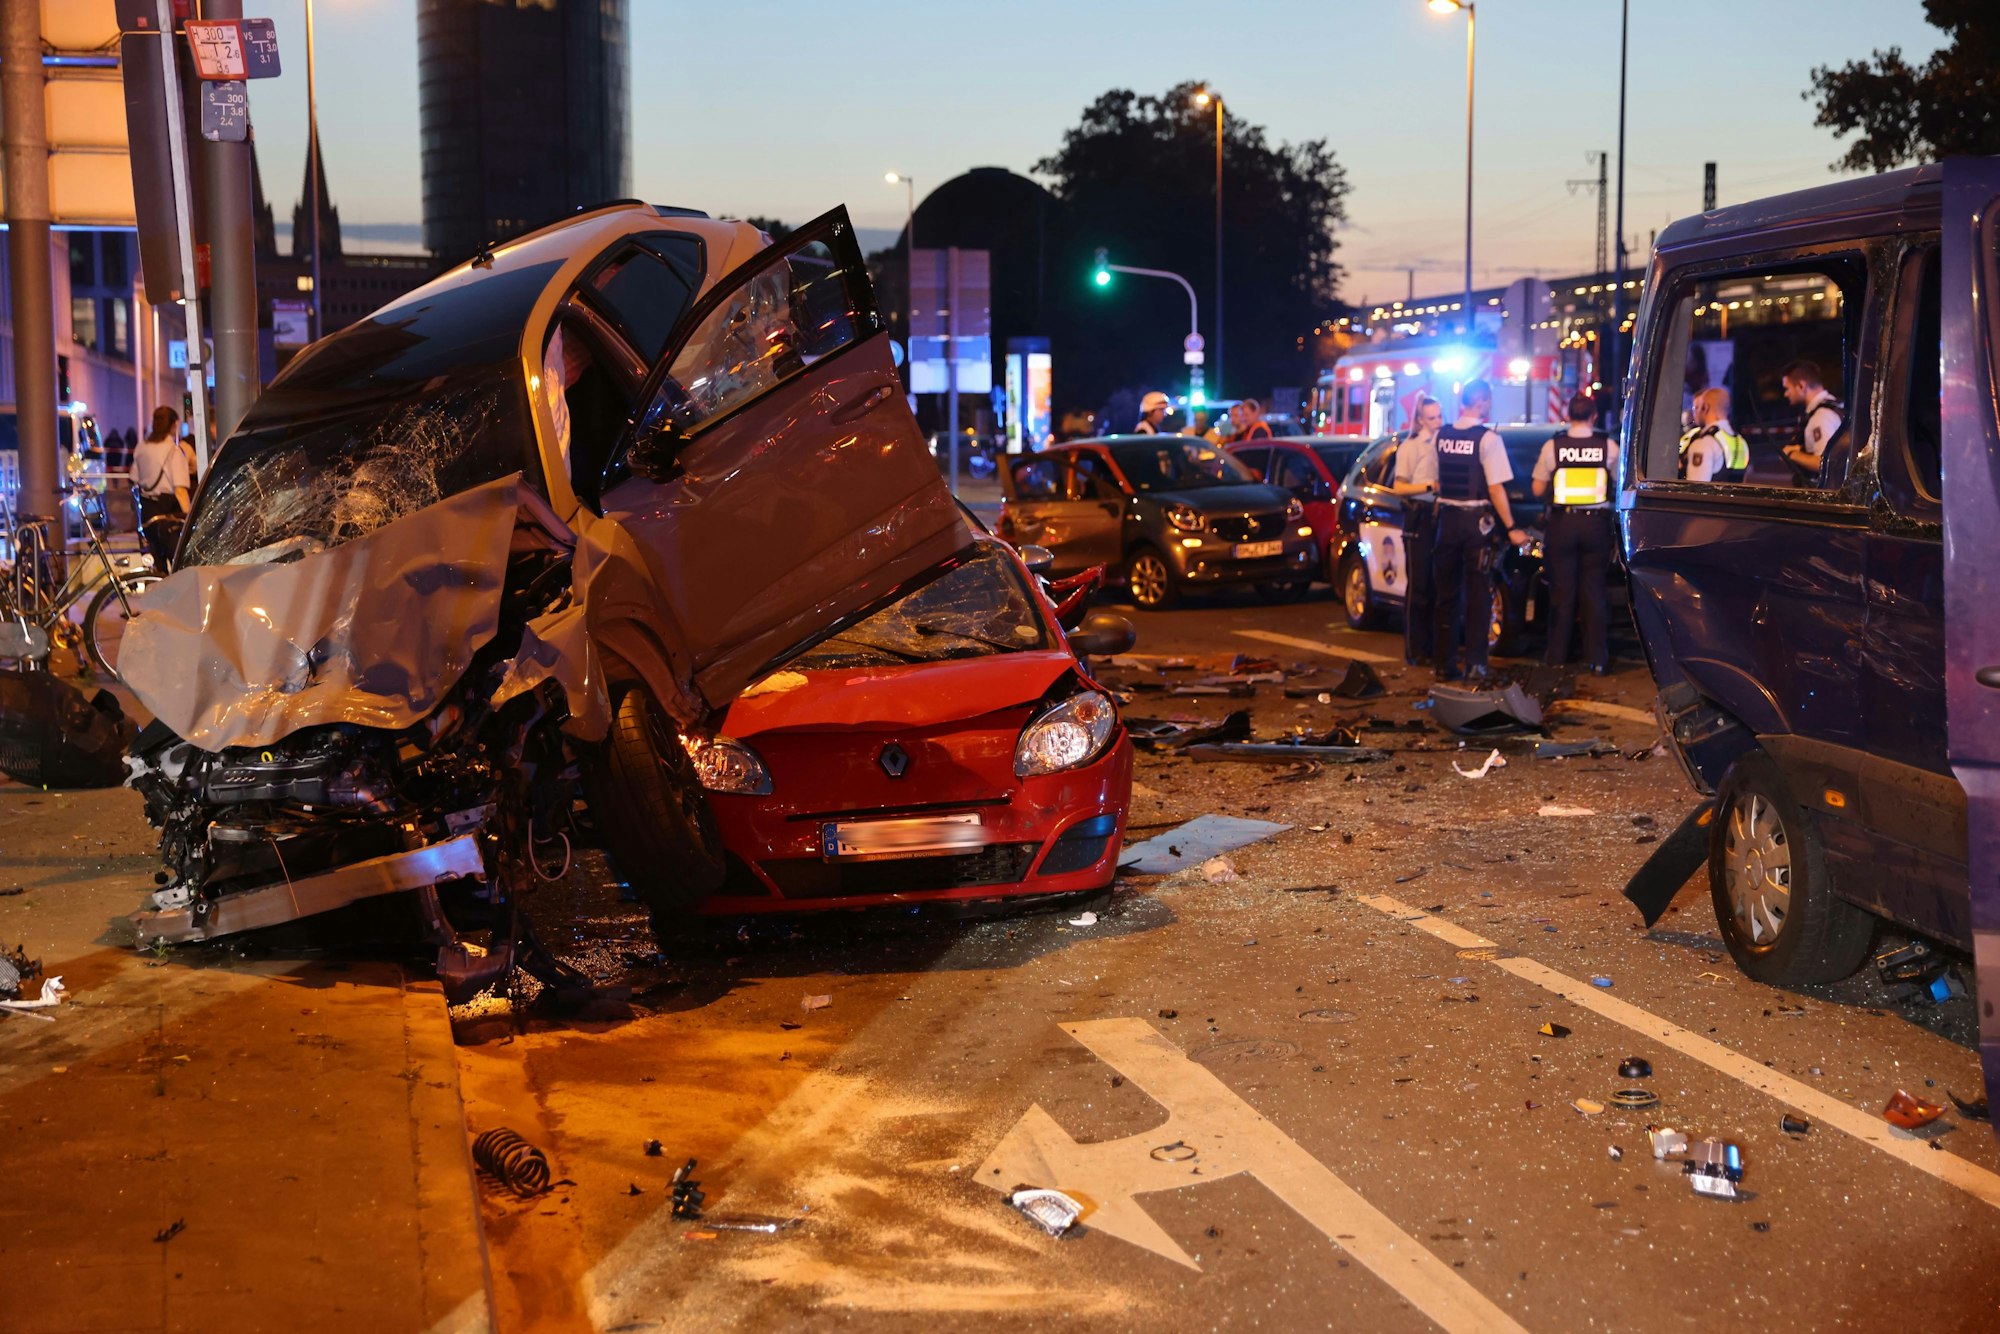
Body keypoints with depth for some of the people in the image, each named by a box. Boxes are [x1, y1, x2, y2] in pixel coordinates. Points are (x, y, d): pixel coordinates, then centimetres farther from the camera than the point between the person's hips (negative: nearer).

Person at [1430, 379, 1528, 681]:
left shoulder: (1442, 436, 5)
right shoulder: (1487, 438, -11)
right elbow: (1496, 489, -14)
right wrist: (1511, 528, -10)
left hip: (1447, 519, 5)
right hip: (1476, 520, -4)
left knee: (1445, 594, 11)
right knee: (1477, 596, 2)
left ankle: (1443, 664, 12)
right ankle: (1475, 664, 0)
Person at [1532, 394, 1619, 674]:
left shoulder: (1553, 446, -6)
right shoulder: (1609, 446, -5)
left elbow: (1538, 489, 0)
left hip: (1562, 522, 0)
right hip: (1596, 523, 0)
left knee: (1562, 590, 8)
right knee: (1594, 590, 7)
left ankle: (1557, 655, 12)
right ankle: (1597, 658, 7)